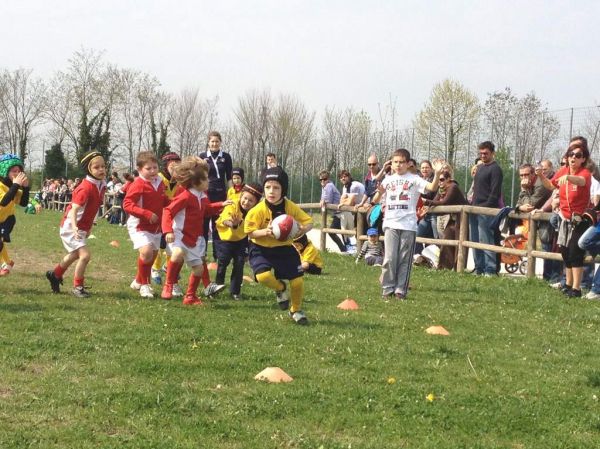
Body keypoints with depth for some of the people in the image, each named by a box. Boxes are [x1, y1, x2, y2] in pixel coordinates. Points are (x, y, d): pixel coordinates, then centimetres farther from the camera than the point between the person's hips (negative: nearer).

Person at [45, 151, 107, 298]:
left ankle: (55, 274, 50)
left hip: (82, 228, 10)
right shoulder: (86, 188, -27)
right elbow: (73, 210, -33)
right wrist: (74, 227, -47)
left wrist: (89, 227, 19)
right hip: (71, 227, -10)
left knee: (75, 255, 28)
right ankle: (78, 287, -2)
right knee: (85, 255, -19)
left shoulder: (102, 186, -1)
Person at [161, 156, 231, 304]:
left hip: (194, 238, 8)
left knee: (199, 269, 9)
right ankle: (168, 285, -21)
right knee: (178, 254, -38)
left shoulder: (203, 196, 6)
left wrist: (221, 205, 17)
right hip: (179, 235, -8)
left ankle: (190, 297, 28)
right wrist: (168, 231, -34)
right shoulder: (186, 196, -21)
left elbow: (206, 210, 27)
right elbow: (168, 211, -24)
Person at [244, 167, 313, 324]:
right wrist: (265, 231, -32)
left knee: (297, 280, -3)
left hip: (284, 248, 2)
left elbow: (309, 222, -3)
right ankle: (281, 289, 10)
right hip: (261, 249, -2)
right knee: (263, 276, -28)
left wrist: (302, 229, -25)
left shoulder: (291, 208, -11)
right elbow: (249, 232, -13)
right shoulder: (258, 210, -18)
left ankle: (296, 311, 27)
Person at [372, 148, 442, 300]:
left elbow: (432, 187, -12)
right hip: (391, 224, 2)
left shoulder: (414, 179, 3)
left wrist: (437, 174, -29)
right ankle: (387, 289, 5)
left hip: (408, 225, -2)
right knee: (389, 258, -2)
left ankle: (401, 290, 6)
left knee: (405, 260, 1)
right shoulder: (388, 180, 13)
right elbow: (375, 201, 13)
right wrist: (380, 192, -8)